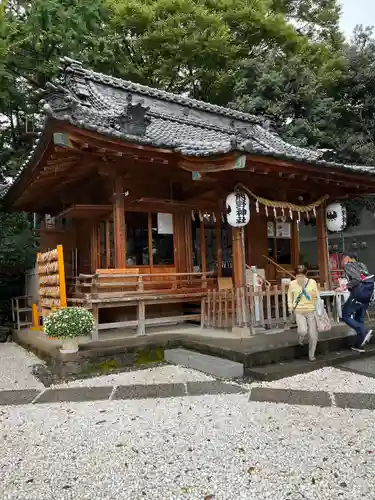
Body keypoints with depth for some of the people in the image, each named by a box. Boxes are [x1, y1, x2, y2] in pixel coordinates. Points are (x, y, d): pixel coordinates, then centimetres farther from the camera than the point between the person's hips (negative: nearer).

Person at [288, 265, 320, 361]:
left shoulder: (312, 282, -4)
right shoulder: (292, 284, -1)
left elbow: (317, 297, 3)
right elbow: (290, 296, 13)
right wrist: (290, 306, 0)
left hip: (311, 311, 0)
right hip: (299, 311, 0)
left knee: (313, 335, 2)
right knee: (303, 330, -21)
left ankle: (312, 354, 26)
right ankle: (301, 337, 19)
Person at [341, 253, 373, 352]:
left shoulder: (348, 265, -2)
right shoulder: (361, 265, 22)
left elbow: (357, 279, -16)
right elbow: (365, 279, 16)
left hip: (359, 293, -8)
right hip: (367, 294, 8)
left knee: (345, 315, 3)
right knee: (359, 319, 15)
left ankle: (365, 331, -14)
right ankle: (359, 345, 16)